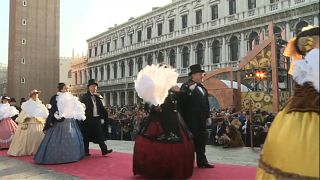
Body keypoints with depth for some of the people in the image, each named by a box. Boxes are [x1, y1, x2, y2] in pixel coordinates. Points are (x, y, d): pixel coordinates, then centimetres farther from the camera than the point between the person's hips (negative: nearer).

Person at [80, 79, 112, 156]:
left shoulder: (97, 97, 13)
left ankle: (104, 150, -1)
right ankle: (86, 151, 16)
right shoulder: (85, 97, -3)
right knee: (87, 136, 5)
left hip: (97, 118, 5)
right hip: (88, 119, -4)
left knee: (100, 135, 0)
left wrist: (102, 117, 5)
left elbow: (101, 108, 12)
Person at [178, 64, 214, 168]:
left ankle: (202, 161, 21)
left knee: (202, 140, 12)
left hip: (201, 120, 8)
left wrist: (206, 116, 12)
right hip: (191, 120, -8)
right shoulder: (186, 86, -9)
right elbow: (181, 102, -15)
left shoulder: (202, 87, 16)